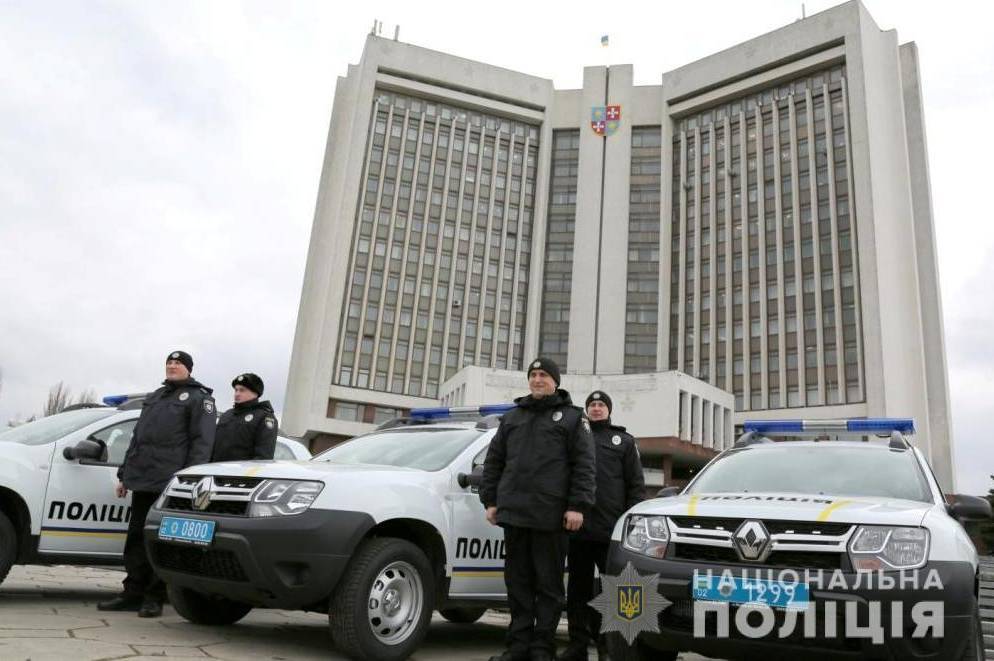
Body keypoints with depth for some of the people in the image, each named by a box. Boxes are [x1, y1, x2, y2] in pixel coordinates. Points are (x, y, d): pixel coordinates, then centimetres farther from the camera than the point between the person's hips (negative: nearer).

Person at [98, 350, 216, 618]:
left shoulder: (198, 397, 1)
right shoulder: (154, 397, 25)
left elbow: (202, 442, -9)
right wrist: (125, 475, 20)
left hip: (170, 484, -7)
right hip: (142, 482, 7)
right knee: (136, 538, 8)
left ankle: (154, 598, 3)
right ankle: (133, 593, 15)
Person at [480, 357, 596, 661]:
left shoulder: (572, 417, 7)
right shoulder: (511, 417, 19)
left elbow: (584, 465, -1)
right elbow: (493, 462, 19)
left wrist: (577, 506, -11)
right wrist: (490, 500, 10)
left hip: (551, 516, -4)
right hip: (513, 512, 4)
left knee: (548, 584, 2)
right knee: (518, 582, 8)